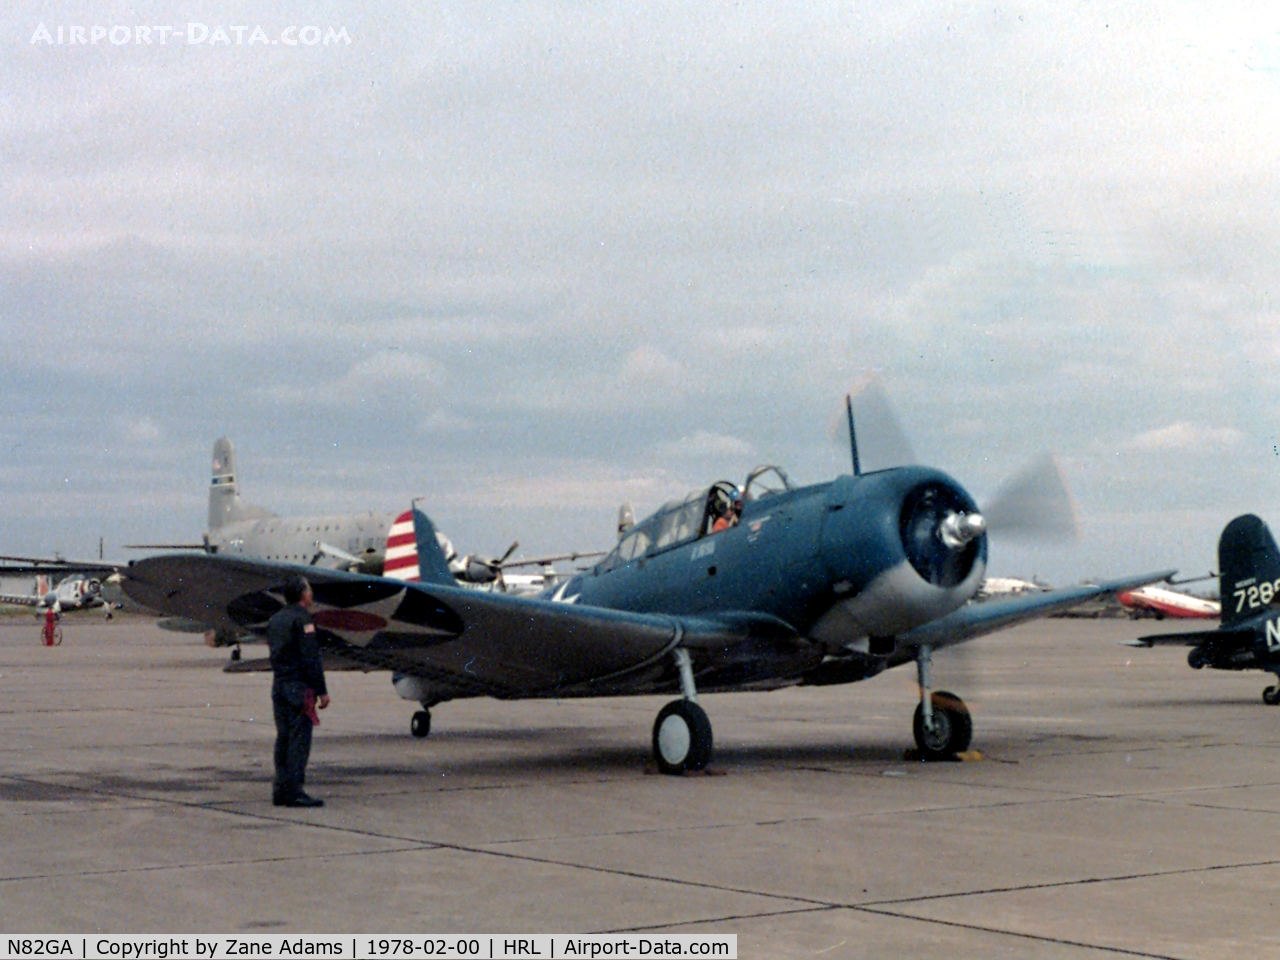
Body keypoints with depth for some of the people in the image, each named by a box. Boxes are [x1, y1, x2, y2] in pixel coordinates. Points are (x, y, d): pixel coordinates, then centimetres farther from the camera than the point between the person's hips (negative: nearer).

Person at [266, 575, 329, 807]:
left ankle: (280, 790, 12)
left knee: (283, 738, 10)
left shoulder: (275, 620, 16)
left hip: (279, 685, 8)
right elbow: (311, 658, -15)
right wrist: (321, 691, -12)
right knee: (299, 739, -7)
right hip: (299, 687, -8)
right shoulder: (302, 618, -10)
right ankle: (294, 792, -9)